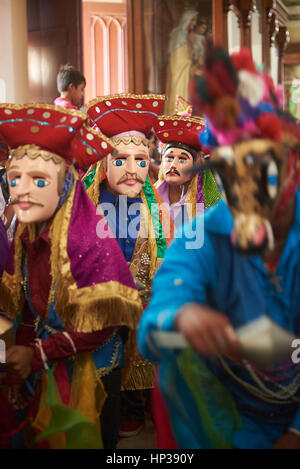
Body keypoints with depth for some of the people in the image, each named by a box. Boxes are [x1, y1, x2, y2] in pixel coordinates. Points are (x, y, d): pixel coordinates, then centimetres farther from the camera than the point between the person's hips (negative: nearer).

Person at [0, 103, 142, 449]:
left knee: (85, 438, 13)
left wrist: (38, 354, -20)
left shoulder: (91, 241, -26)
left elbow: (100, 325, -23)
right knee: (37, 435, 22)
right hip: (45, 368, 6)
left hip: (91, 368, -6)